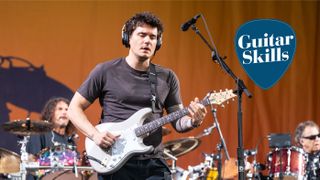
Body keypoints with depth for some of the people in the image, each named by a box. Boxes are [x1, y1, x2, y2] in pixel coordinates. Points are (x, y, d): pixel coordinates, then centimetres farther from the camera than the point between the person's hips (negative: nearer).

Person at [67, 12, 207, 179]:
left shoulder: (167, 78, 9)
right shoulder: (106, 71, 0)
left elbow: (178, 122, 11)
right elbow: (74, 108, 3)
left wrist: (193, 121, -11)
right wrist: (95, 135, -12)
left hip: (154, 165, 2)